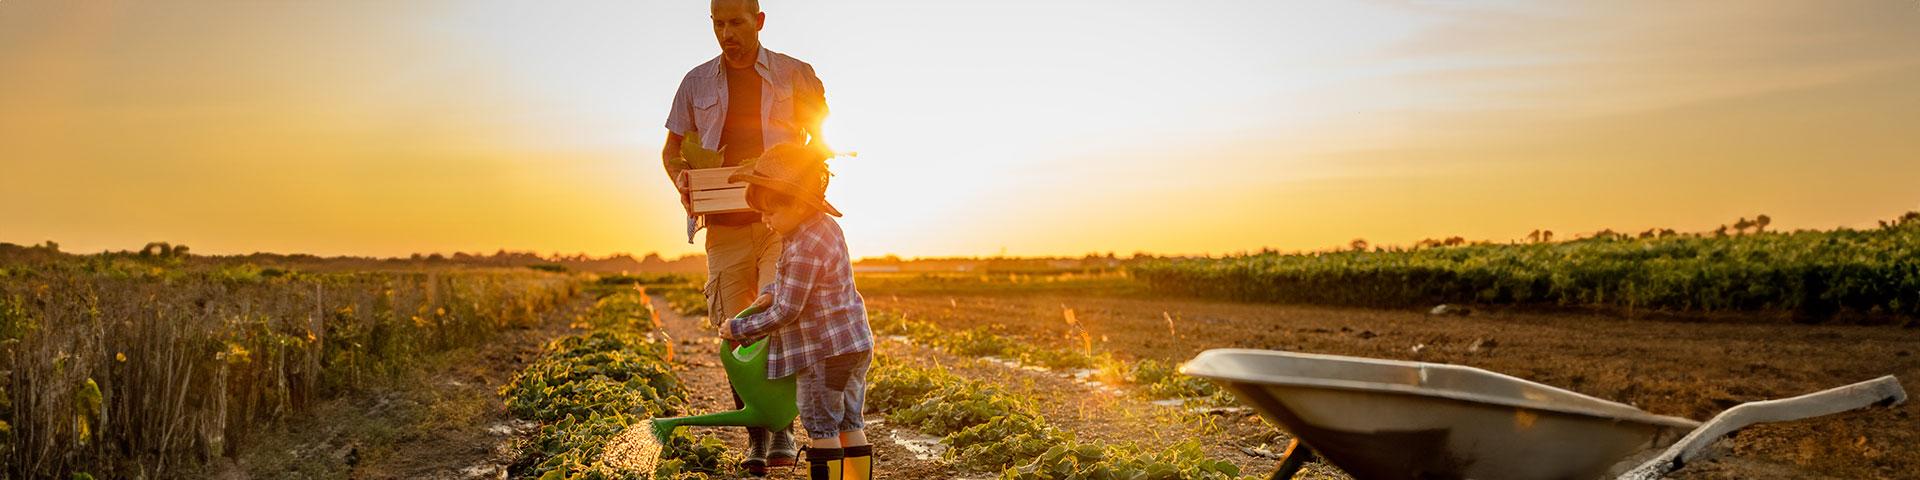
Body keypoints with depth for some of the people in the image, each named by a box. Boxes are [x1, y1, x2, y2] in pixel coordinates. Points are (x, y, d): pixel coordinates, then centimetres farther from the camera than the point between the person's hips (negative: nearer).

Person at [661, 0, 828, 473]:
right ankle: (755, 436, 15)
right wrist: (681, 177, -5)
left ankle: (783, 426, -2)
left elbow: (821, 143, 9)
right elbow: (672, 149, 18)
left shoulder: (796, 75, 5)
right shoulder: (697, 82, 11)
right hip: (725, 225, 3)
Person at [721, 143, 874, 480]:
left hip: (823, 353, -9)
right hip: (854, 344, 9)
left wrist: (738, 329, -8)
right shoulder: (826, 226, 8)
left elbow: (785, 312, -19)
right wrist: (771, 293, 7)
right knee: (849, 423, 14)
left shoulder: (805, 249, -23)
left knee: (821, 426, 1)